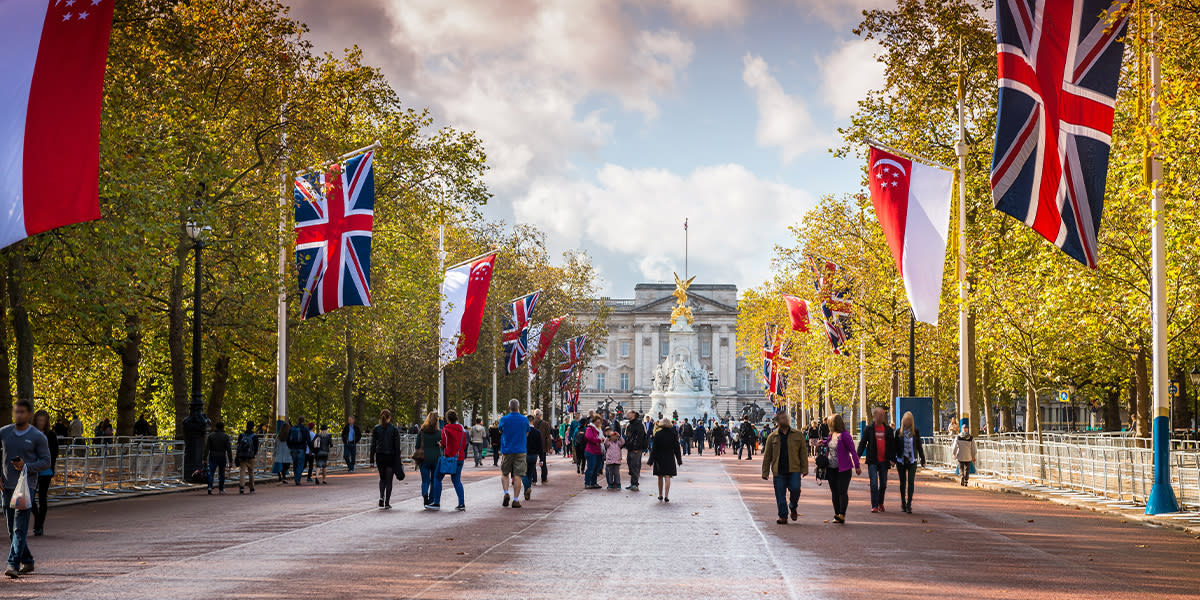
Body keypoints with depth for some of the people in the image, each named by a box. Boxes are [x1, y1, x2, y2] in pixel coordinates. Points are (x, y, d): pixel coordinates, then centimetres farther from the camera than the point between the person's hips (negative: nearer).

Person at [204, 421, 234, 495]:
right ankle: (221, 489, 19)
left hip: (213, 458, 0)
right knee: (221, 474, 12)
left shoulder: (210, 436, 0)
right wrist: (230, 460, -2)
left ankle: (210, 487, -21)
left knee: (211, 473, -2)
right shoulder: (226, 436, -2)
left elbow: (207, 448, -4)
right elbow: (229, 449, -4)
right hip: (222, 458, 0)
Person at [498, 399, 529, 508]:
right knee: (517, 476, 1)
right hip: (520, 451, 0)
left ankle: (506, 493, -5)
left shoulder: (504, 420, -5)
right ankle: (515, 500, -1)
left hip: (506, 451, 0)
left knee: (504, 474, 15)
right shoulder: (525, 420, -2)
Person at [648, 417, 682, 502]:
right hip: (669, 458, 0)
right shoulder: (673, 434, -2)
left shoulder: (658, 434, -7)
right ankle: (666, 496, -15)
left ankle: (660, 495, 21)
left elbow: (654, 448, -7)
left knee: (660, 477, 14)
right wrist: (679, 460, 11)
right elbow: (676, 448, 3)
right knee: (667, 477, -3)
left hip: (659, 458, 0)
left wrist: (651, 461, -2)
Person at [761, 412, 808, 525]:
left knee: (795, 489, -13)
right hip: (779, 471, 1)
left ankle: (793, 508, 15)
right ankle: (783, 516, 11)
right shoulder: (772, 437, 8)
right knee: (780, 495, -1)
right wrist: (765, 472, 5)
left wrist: (804, 469, 0)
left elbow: (803, 452, 8)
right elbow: (767, 456, 10)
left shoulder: (798, 435, 9)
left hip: (794, 470, -1)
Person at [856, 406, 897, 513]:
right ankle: (874, 506, -6)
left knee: (883, 484, 10)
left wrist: (892, 459, -1)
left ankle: (880, 504, 27)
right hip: (872, 461, -2)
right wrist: (858, 455, -11)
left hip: (884, 461, 3)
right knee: (874, 484, -9)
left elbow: (892, 445, 9)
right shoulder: (869, 429, 2)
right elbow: (862, 443, 2)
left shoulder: (888, 430, 7)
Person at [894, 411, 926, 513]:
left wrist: (922, 459, 8)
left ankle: (909, 504, -9)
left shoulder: (916, 431, 1)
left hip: (912, 460, -1)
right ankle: (903, 503, 20)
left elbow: (919, 446, 8)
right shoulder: (899, 432, 2)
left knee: (910, 482, -9)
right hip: (901, 460, 1)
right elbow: (895, 446, 6)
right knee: (902, 482, 9)